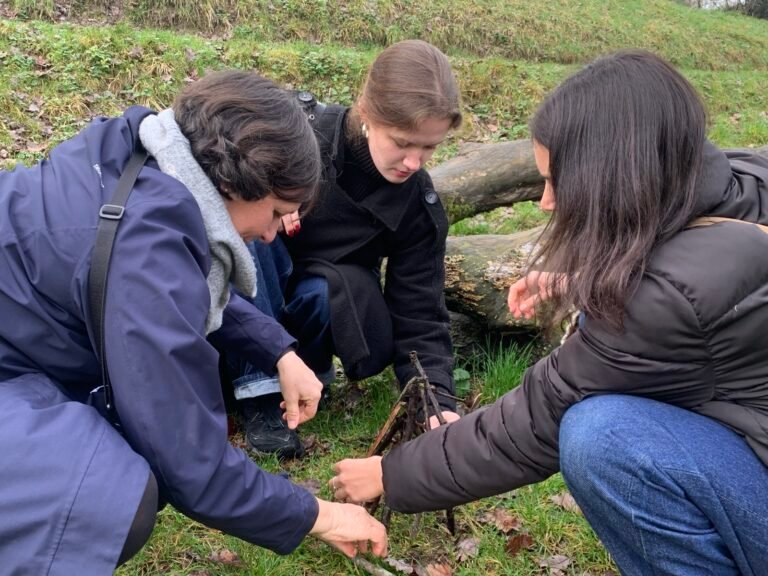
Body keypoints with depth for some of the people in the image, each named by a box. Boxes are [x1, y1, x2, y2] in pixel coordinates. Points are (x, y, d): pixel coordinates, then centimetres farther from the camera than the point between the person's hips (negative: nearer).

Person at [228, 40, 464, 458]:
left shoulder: (420, 208, -17)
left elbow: (419, 315, -15)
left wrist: (438, 401, -30)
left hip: (323, 300, 0)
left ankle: (307, 364, -2)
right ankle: (260, 392, -26)